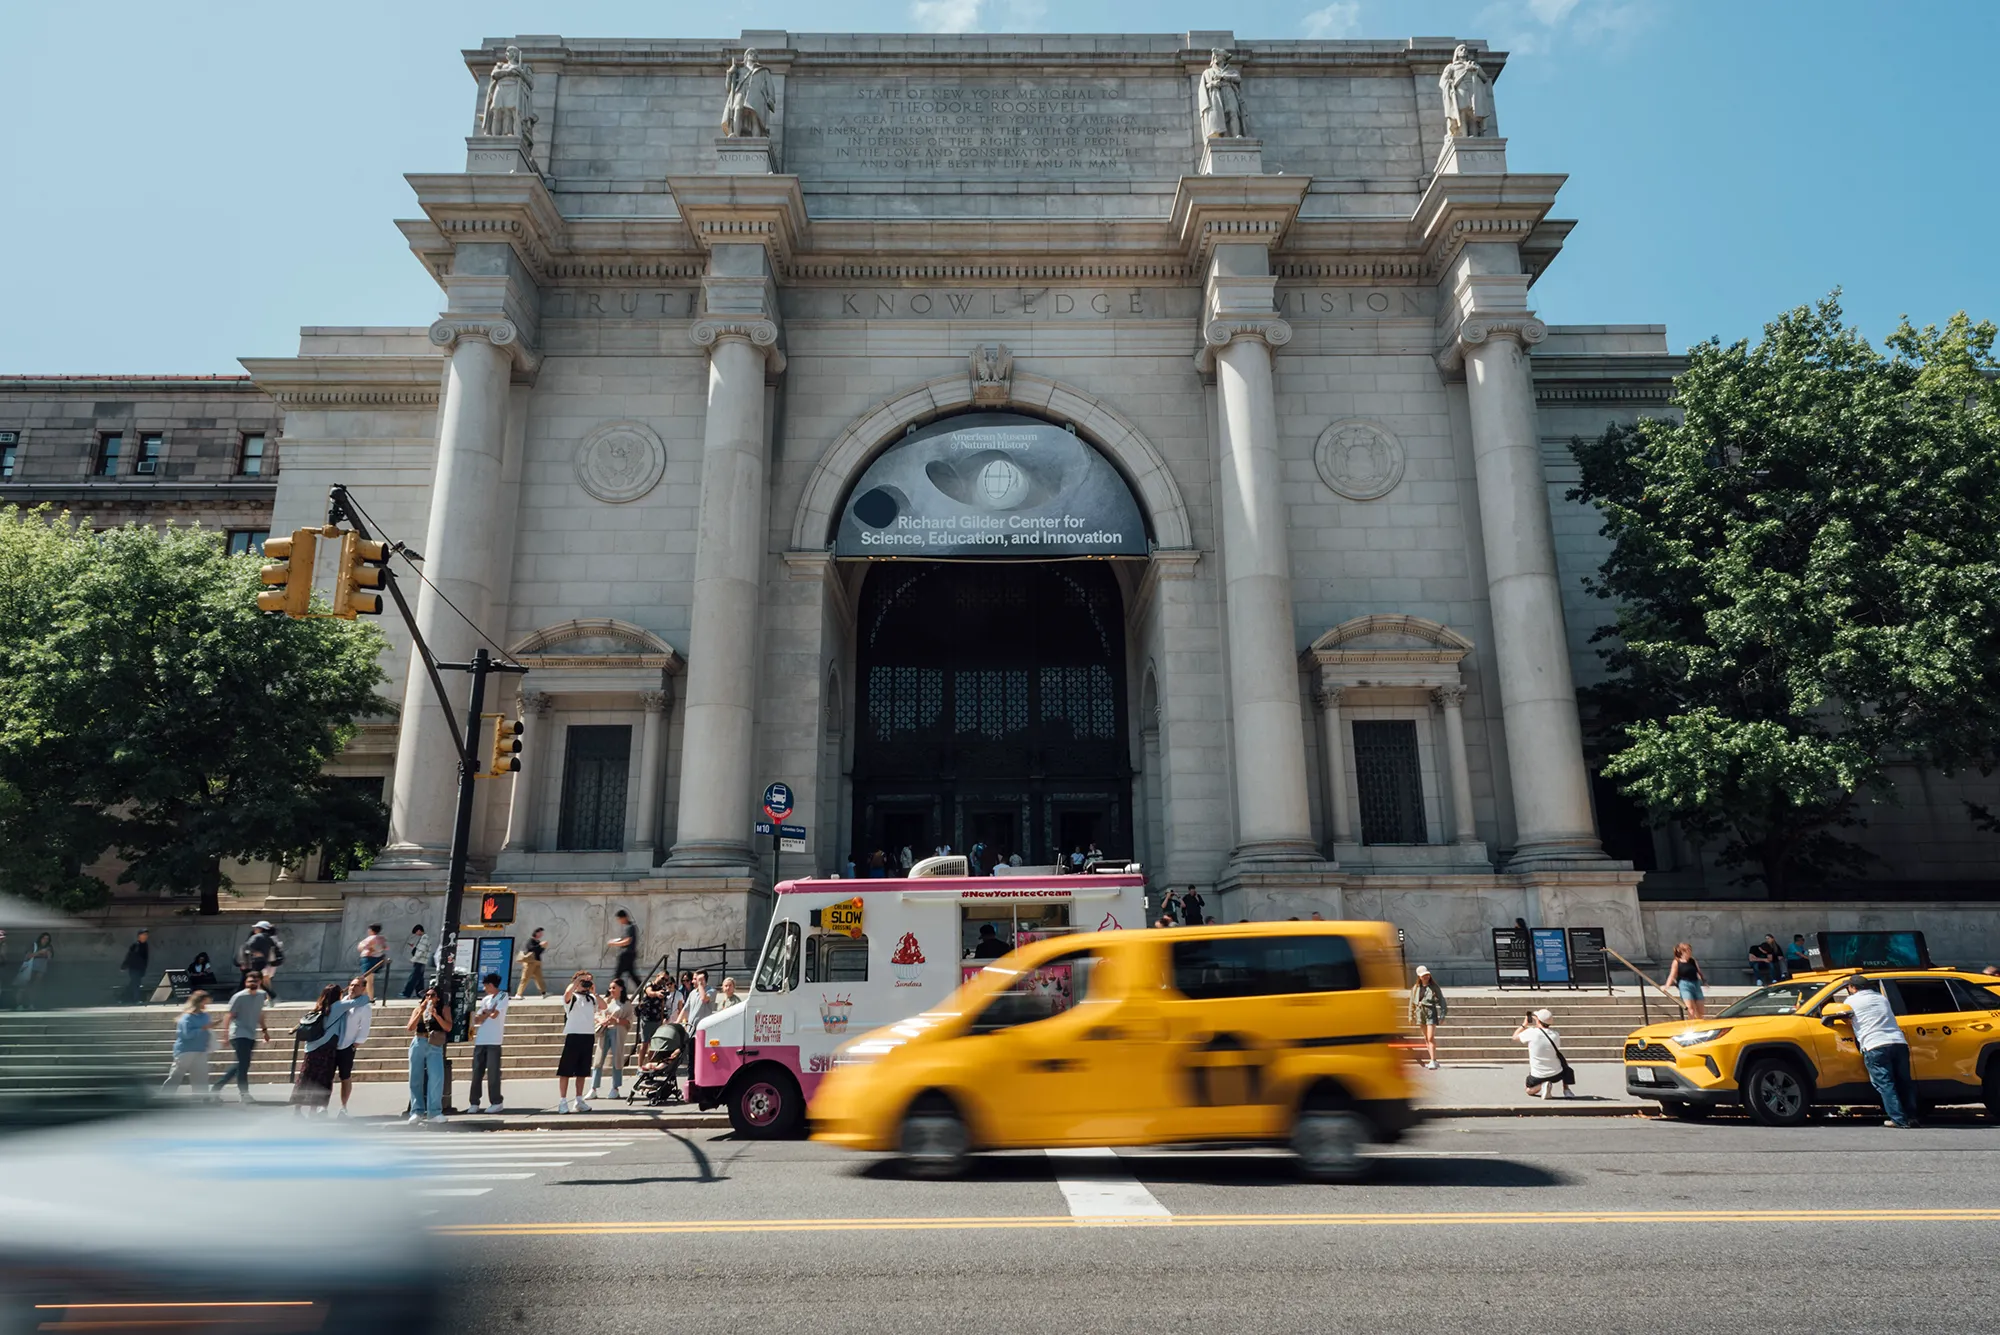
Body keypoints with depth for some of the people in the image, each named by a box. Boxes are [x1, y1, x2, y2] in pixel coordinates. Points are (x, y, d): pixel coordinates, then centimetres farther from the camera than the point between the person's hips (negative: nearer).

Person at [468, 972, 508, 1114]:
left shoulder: (503, 996, -1)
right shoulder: (485, 999, 17)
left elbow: (494, 1014, -12)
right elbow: (476, 1019, 12)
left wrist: (484, 1014, 6)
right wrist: (488, 1013, -4)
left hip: (494, 1041, -6)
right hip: (480, 1040, 6)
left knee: (493, 1072, -4)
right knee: (477, 1071, 5)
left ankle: (496, 1102, 2)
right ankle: (474, 1102, 11)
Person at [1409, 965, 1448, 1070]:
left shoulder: (1434, 987, -3)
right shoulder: (1416, 988, 8)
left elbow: (1441, 1001, -3)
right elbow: (1412, 1002, 15)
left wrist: (1442, 1015, -8)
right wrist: (1411, 1016, 16)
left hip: (1431, 1013, -5)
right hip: (1421, 1013, 5)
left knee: (1431, 1038, -13)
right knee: (1426, 1039, 11)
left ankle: (1433, 1061, -13)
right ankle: (1433, 1061, 20)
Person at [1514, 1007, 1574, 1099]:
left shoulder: (1531, 1032, -19)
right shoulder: (1556, 1034, -9)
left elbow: (1515, 1037, 0)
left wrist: (1524, 1024, 12)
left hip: (1537, 1077, -3)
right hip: (1556, 1074, 3)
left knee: (1529, 1091, 27)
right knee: (1564, 1061, 35)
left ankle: (1541, 1086, -6)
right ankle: (1567, 1090, 20)